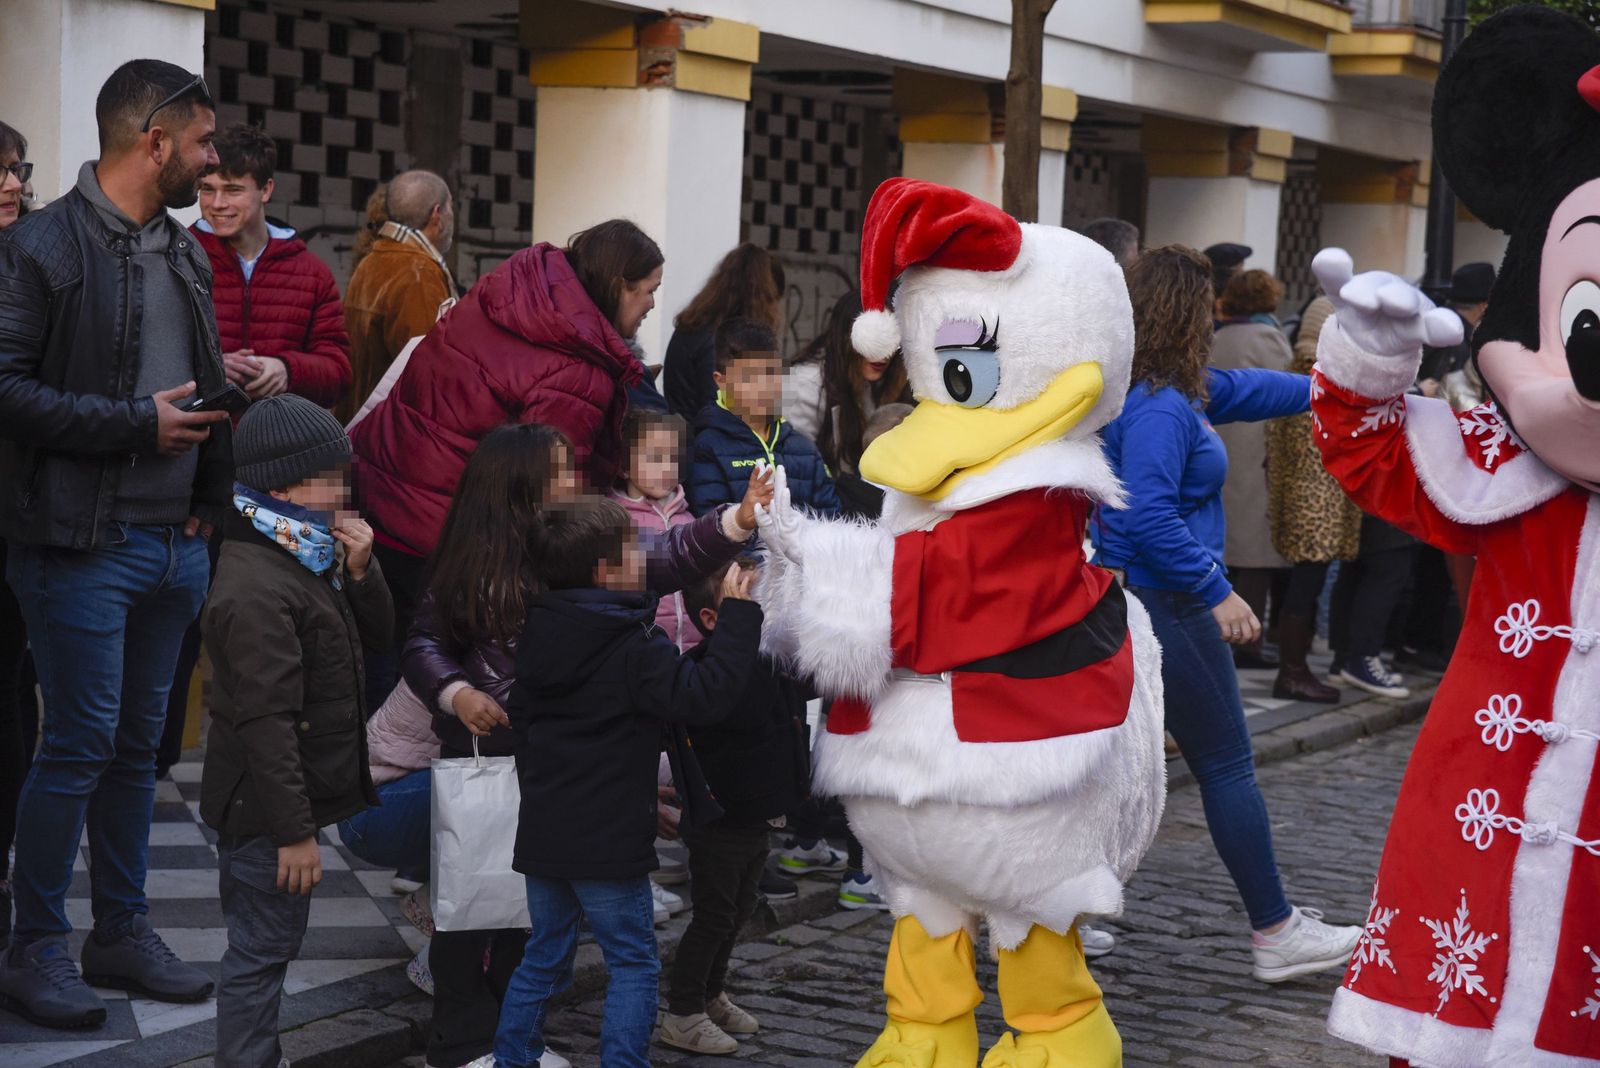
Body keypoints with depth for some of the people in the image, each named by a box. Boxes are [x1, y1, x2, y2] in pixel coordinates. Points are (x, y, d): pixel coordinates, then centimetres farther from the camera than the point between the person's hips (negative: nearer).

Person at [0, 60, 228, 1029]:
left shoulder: (186, 253, 14)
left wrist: (211, 498, 11)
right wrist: (137, 425, -18)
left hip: (174, 543, 7)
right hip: (86, 545, -7)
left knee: (138, 743, 13)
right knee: (80, 745, -4)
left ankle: (124, 931, 24)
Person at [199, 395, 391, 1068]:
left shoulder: (311, 558, 8)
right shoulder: (255, 589, -24)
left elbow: (375, 634, 17)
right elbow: (265, 721, -26)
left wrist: (360, 571, -3)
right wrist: (293, 831, -25)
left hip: (287, 799, 10)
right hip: (266, 810, -10)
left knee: (265, 946, 18)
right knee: (262, 949, -1)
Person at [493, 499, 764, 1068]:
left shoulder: (536, 636, 8)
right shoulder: (635, 648, -15)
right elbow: (707, 695, -23)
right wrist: (738, 612, -16)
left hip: (542, 832, 7)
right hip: (609, 840, -7)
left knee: (544, 957, 18)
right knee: (633, 964, 4)